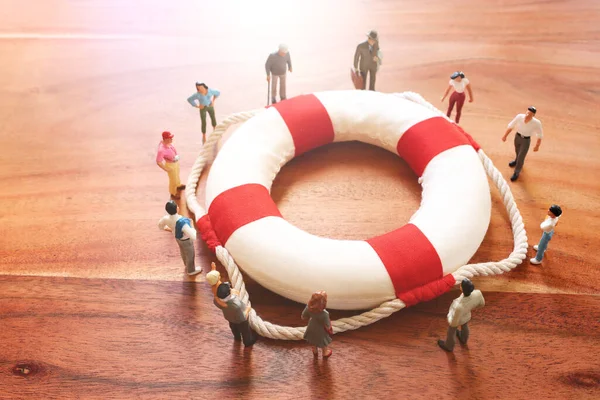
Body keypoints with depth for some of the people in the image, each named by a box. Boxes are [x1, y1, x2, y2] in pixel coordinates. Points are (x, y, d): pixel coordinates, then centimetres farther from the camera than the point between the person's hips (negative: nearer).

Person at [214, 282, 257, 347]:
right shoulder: (237, 305, -50)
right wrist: (248, 308, -14)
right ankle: (248, 342, 61)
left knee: (234, 328, 38)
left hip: (229, 318, 4)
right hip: (240, 320, -4)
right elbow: (243, 317, -32)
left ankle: (237, 337, 70)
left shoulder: (216, 301, -37)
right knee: (245, 331, 30)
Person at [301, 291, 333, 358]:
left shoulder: (308, 307, -33)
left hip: (312, 329, 4)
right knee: (324, 343, 31)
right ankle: (325, 353, 59)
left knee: (314, 342, 35)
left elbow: (303, 317, -14)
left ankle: (315, 351, 63)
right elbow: (328, 327, -30)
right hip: (321, 332, -4)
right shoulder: (324, 314, -45)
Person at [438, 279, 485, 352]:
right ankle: (463, 339, 70)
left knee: (451, 333, 29)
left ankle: (449, 346, 60)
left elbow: (454, 323, -31)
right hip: (467, 316, 4)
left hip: (456, 320, -4)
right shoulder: (478, 293, -37)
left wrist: (449, 319, -9)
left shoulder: (459, 307, -50)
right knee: (464, 326, 38)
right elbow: (482, 303, -11)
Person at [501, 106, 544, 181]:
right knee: (517, 151, 30)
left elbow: (540, 135, -14)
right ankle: (517, 161, 63)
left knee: (521, 157, 6)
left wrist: (537, 146, -6)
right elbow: (511, 126, -9)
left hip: (526, 140, -3)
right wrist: (505, 136, -2)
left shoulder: (536, 123, -30)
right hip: (517, 136, 3)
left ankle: (516, 173, 31)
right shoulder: (519, 117, -25)